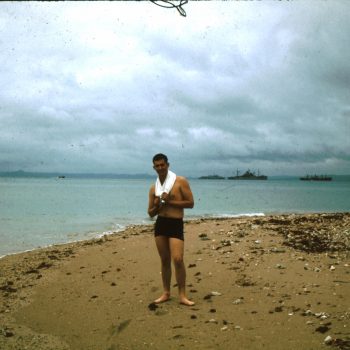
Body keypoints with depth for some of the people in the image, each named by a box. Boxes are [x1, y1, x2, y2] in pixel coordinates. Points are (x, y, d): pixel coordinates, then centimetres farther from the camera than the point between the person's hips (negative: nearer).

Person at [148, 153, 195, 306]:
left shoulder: (180, 181, -3)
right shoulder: (153, 188, 11)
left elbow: (190, 203, -7)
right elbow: (151, 213, 14)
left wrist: (170, 201, -13)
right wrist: (157, 206, -9)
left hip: (176, 224, -4)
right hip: (160, 224, 4)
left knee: (178, 259, -13)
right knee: (165, 260, 9)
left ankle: (182, 295, -2)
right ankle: (166, 293, 19)